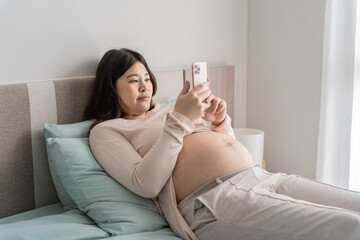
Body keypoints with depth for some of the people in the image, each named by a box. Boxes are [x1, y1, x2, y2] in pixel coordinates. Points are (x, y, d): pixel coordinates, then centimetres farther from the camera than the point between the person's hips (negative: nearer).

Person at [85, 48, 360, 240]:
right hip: (212, 199, -8)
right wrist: (179, 119, -10)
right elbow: (145, 185, -9)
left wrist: (220, 122, 9)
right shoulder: (106, 130, 9)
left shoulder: (166, 109, 28)